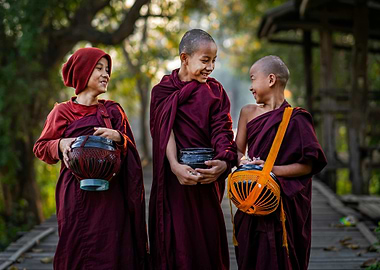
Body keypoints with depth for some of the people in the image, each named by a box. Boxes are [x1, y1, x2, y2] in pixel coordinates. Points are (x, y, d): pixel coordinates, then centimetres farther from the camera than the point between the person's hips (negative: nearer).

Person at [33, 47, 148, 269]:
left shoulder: (113, 110, 12)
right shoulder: (63, 112, 5)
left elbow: (130, 148, 6)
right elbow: (40, 147, 9)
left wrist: (118, 137, -15)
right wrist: (60, 145, -12)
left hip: (110, 194, 2)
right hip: (76, 193, -2)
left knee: (110, 248, -1)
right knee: (78, 249, -2)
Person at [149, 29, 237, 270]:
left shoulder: (215, 91, 6)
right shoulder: (163, 90, 1)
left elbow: (222, 130, -6)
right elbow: (165, 130, -12)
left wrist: (224, 162, -26)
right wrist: (175, 166, -29)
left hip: (207, 177, 2)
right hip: (176, 177, -2)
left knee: (208, 238, 6)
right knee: (178, 241, 1)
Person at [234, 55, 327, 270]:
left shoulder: (295, 119, -8)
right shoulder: (249, 112, 8)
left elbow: (308, 165, -10)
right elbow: (238, 150, 12)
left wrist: (272, 169, -19)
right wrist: (243, 161, -10)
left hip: (284, 203, -5)